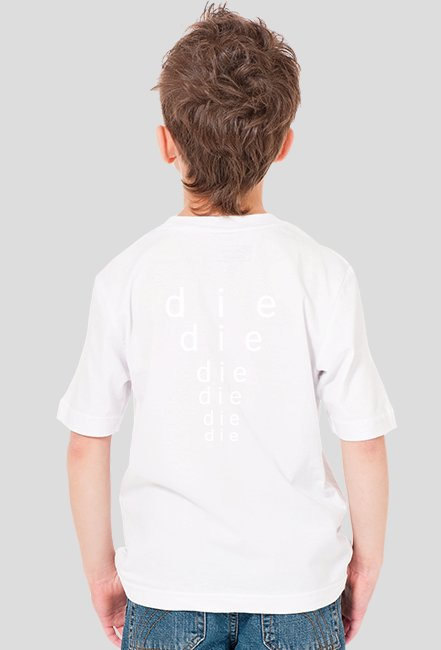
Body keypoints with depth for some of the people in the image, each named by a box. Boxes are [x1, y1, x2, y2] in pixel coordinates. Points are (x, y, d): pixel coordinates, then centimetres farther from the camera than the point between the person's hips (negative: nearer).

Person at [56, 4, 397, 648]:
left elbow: (86, 445, -4)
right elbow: (364, 443, -7)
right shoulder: (323, 273, -13)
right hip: (297, 576, 0)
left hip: (165, 577, 1)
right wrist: (368, 560, 9)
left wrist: (101, 568, 10)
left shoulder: (127, 276, -11)